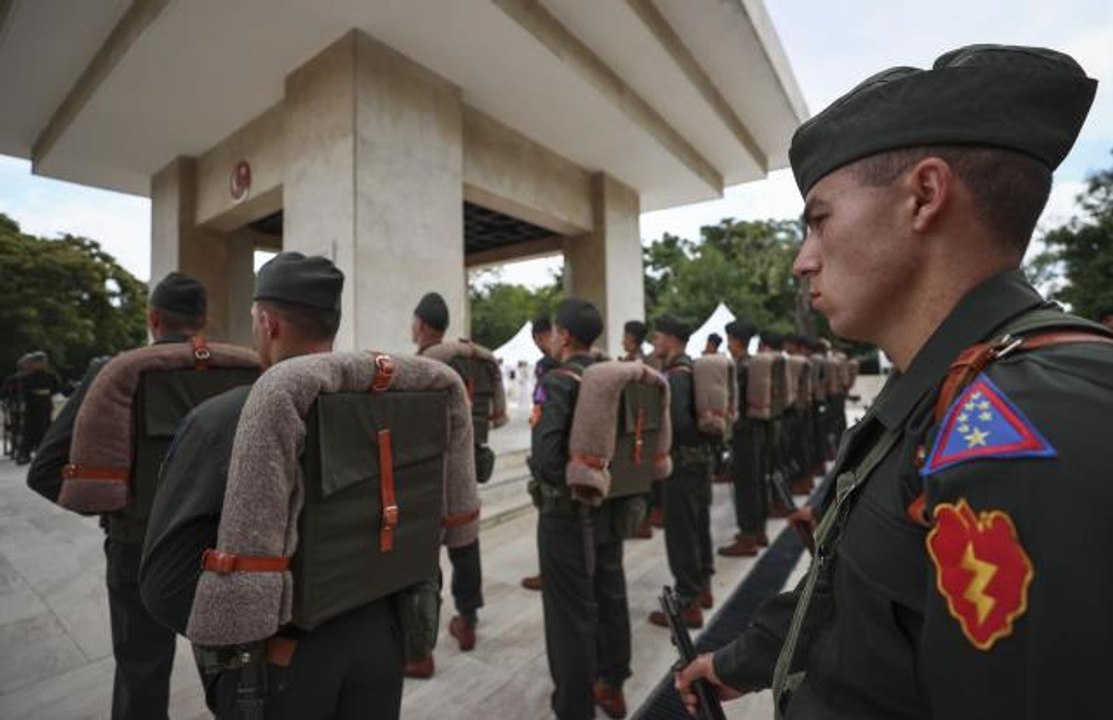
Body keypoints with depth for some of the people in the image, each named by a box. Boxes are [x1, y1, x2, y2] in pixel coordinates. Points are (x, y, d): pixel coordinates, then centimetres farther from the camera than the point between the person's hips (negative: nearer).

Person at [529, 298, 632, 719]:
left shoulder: (558, 382, -19)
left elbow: (544, 455, -28)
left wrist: (561, 485, -9)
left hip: (566, 512, -7)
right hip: (611, 506, 7)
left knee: (572, 612, 8)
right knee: (610, 597, 21)